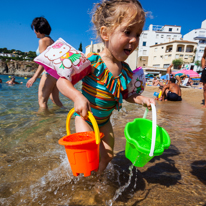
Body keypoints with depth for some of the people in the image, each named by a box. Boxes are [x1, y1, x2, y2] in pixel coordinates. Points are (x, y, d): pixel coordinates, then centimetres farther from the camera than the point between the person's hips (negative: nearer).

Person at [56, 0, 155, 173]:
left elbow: (126, 95, 8)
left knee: (107, 156, 10)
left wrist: (143, 100, -9)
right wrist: (77, 96, -44)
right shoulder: (92, 62, -26)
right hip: (85, 116, -5)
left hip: (104, 120, 6)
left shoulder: (126, 70, -7)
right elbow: (62, 81, -26)